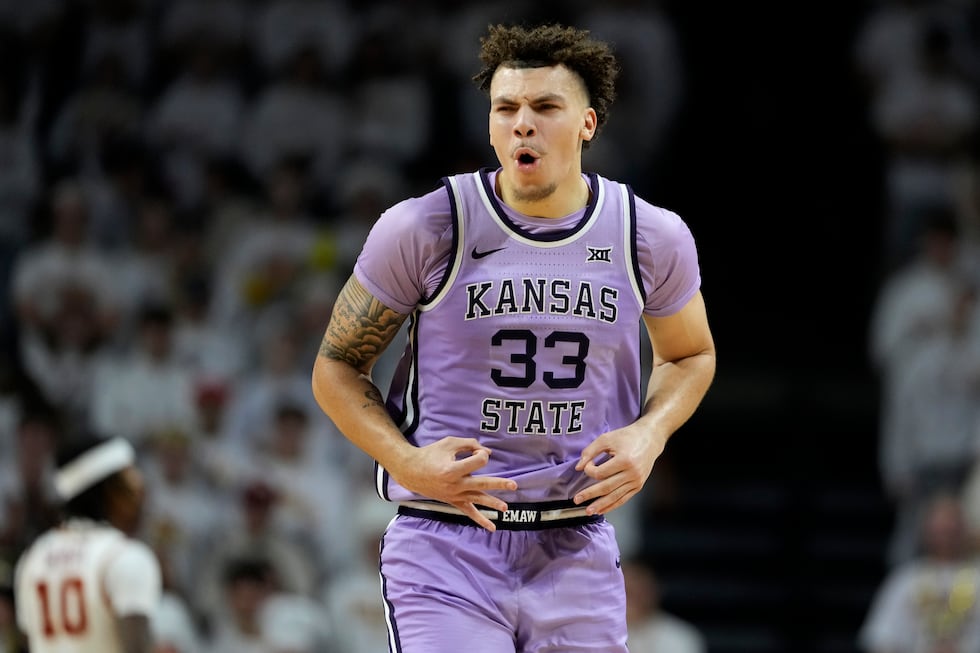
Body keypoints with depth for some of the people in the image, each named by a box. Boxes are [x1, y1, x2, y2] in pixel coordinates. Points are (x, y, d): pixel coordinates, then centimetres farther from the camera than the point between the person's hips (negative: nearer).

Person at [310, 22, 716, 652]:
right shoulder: (424, 229, -7)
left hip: (577, 551, 3)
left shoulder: (652, 237, 1)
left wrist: (648, 435, -2)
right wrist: (408, 463, -14)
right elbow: (337, 368, 3)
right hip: (446, 547, -3)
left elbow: (691, 356, 20)